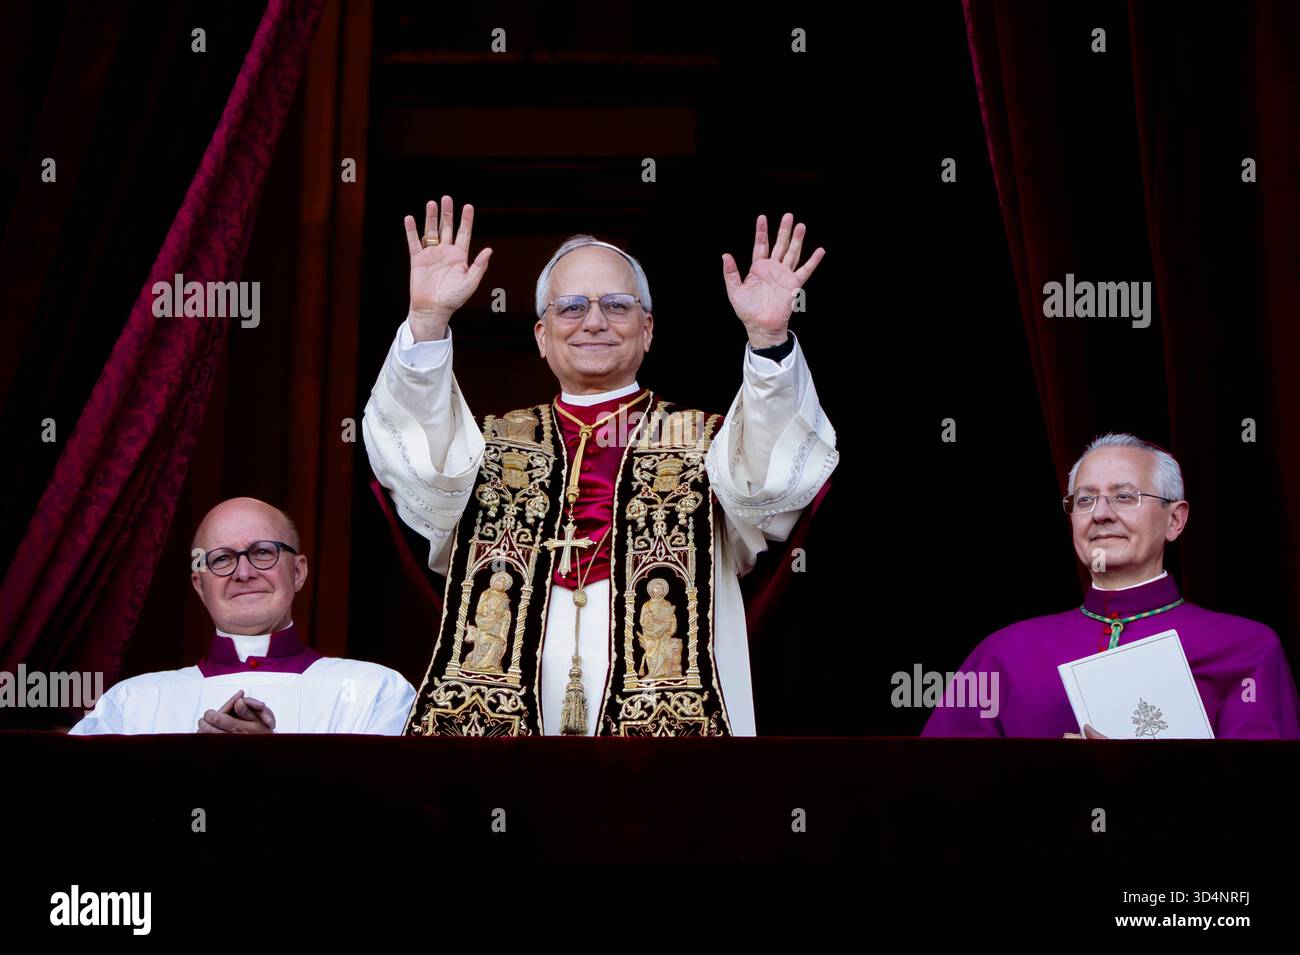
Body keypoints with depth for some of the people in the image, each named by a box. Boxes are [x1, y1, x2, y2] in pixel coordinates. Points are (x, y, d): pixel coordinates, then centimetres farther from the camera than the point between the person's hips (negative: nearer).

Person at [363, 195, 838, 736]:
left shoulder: (704, 443, 9)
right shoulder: (494, 445, 14)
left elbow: (767, 479, -11)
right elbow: (419, 460, -5)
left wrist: (768, 340, -25)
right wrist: (428, 320, -17)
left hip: (669, 717, -1)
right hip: (501, 717, 1)